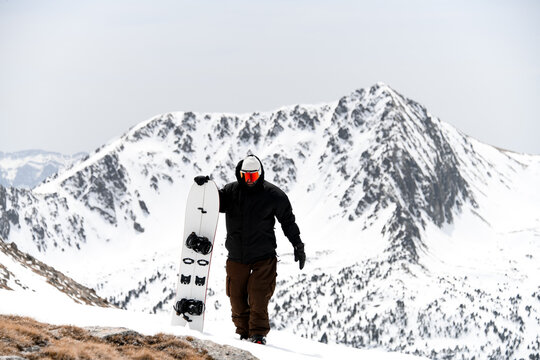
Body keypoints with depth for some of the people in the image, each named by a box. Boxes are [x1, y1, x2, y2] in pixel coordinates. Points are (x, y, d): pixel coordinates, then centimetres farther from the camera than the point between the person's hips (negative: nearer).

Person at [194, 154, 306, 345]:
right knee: (236, 296, 4)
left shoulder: (273, 195, -4)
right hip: (236, 256, 3)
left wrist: (298, 245, 4)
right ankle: (243, 331, 16)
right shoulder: (231, 191, 3)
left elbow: (288, 221, 4)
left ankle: (258, 332, -6)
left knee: (258, 297, -12)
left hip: (263, 257, -3)